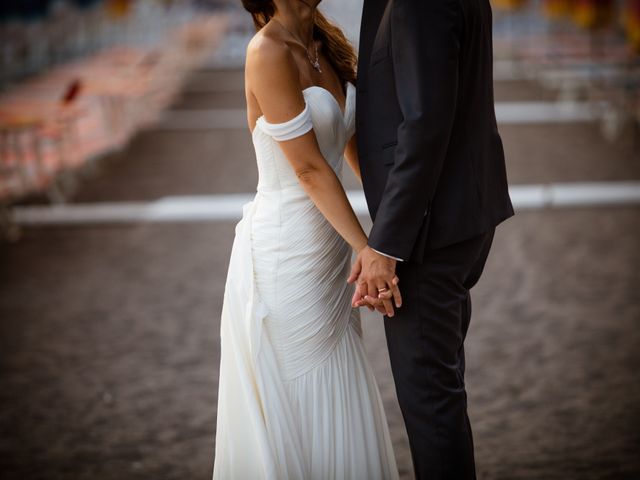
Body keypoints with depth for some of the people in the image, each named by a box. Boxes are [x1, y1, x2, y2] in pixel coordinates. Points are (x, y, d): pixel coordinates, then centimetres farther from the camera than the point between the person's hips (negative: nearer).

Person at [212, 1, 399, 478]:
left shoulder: (328, 43, 6)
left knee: (338, 400, 16)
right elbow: (309, 168, -19)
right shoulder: (268, 52, -18)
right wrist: (368, 250, -18)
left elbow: (355, 144, 14)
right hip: (285, 252, -8)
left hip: (329, 249, 8)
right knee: (298, 407, 4)